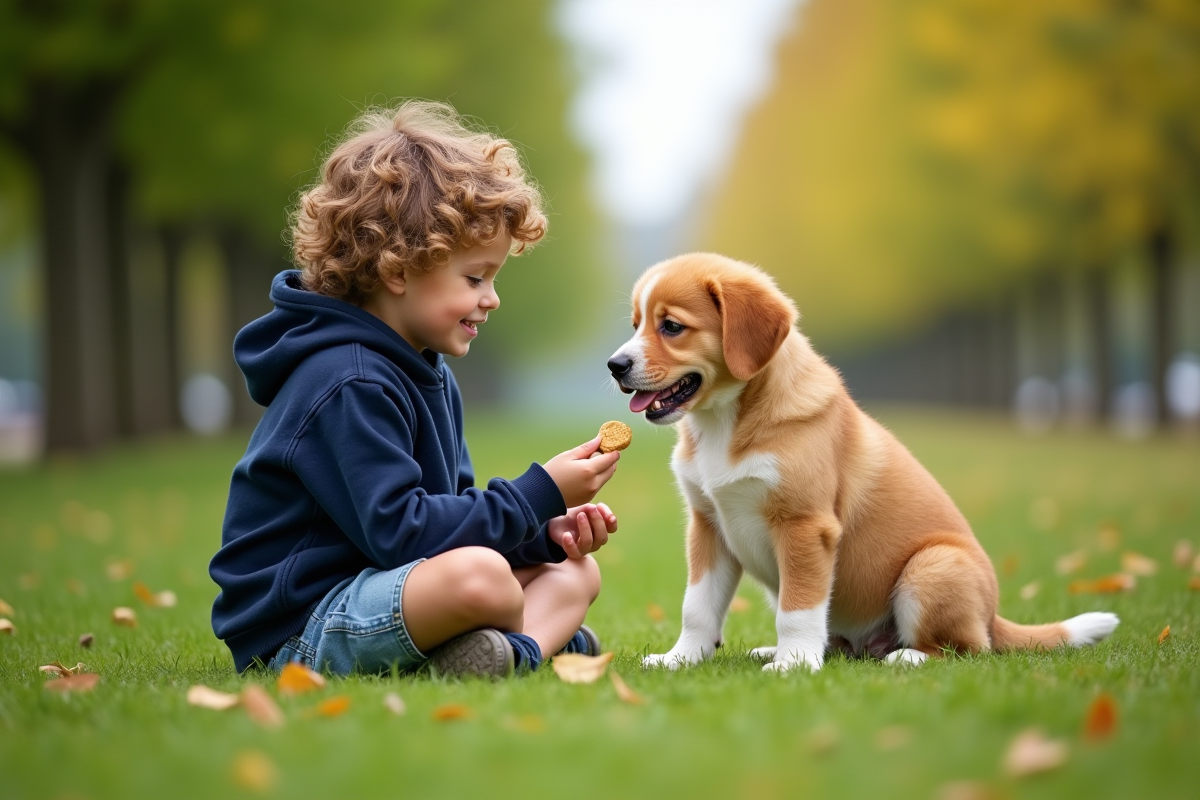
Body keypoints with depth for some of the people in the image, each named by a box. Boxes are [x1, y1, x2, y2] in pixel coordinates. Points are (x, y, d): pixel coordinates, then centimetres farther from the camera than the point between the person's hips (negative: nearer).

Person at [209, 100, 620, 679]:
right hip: (299, 625, -11)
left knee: (574, 567, 10)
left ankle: (520, 647, -20)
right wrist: (539, 496, -20)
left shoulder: (427, 373, 15)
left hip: (372, 597, 11)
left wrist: (546, 531, 1)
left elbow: (448, 508, 19)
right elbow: (400, 532, -25)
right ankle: (546, 633, -8)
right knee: (479, 576, -39)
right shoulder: (348, 386, -20)